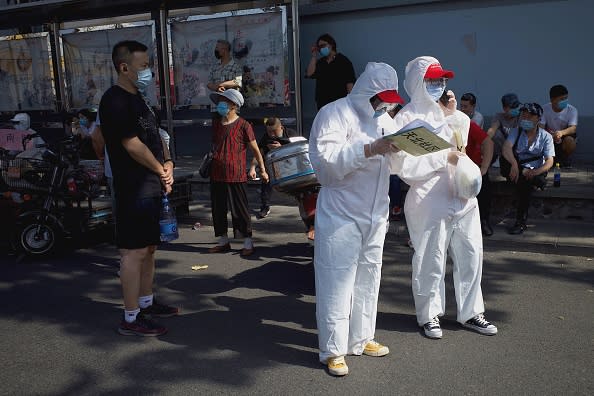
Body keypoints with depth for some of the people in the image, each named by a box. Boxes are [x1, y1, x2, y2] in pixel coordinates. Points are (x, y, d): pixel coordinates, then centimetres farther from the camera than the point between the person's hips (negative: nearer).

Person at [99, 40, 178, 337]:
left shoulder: (136, 98, 16)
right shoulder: (115, 101, -15)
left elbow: (154, 136, 19)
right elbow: (133, 145, -19)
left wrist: (167, 163, 2)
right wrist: (161, 170, -7)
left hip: (151, 186, 10)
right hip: (134, 188, -10)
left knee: (149, 248, 17)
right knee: (134, 251, -5)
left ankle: (147, 303, 30)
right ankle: (131, 319, 4)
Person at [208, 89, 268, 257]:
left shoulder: (243, 125, -8)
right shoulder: (216, 123, 9)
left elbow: (255, 150, -3)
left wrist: (263, 170, 2)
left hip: (236, 176, -6)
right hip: (217, 175, 6)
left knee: (240, 210, 0)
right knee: (218, 209, 12)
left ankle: (248, 243, 11)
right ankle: (223, 242, 26)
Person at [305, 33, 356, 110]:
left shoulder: (343, 61, -1)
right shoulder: (320, 62, 15)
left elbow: (350, 83, -7)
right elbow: (309, 74, -1)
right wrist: (314, 56, 2)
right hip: (323, 103, 5)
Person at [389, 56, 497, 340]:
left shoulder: (444, 111, 13)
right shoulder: (407, 118, -9)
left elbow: (461, 146, 18)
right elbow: (404, 165, -17)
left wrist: (453, 116, 5)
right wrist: (444, 158, -14)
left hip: (462, 196, 7)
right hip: (429, 201, -7)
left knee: (471, 255, 11)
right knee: (430, 260, 3)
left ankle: (470, 312, 27)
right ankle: (429, 315, 22)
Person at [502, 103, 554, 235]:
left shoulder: (546, 136, 2)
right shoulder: (516, 132, 3)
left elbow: (549, 161, -7)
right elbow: (506, 148, -17)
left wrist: (535, 172, -28)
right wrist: (514, 163, -38)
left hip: (536, 171, -1)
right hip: (518, 169, 2)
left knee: (525, 181, -32)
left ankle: (521, 222, -24)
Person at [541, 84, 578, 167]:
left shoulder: (572, 110, -18)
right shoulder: (545, 109, -15)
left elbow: (573, 128, -30)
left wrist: (561, 132, -54)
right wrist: (549, 134, -44)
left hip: (565, 136, -1)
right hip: (550, 138, 2)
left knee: (569, 140, -36)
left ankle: (566, 159, -3)